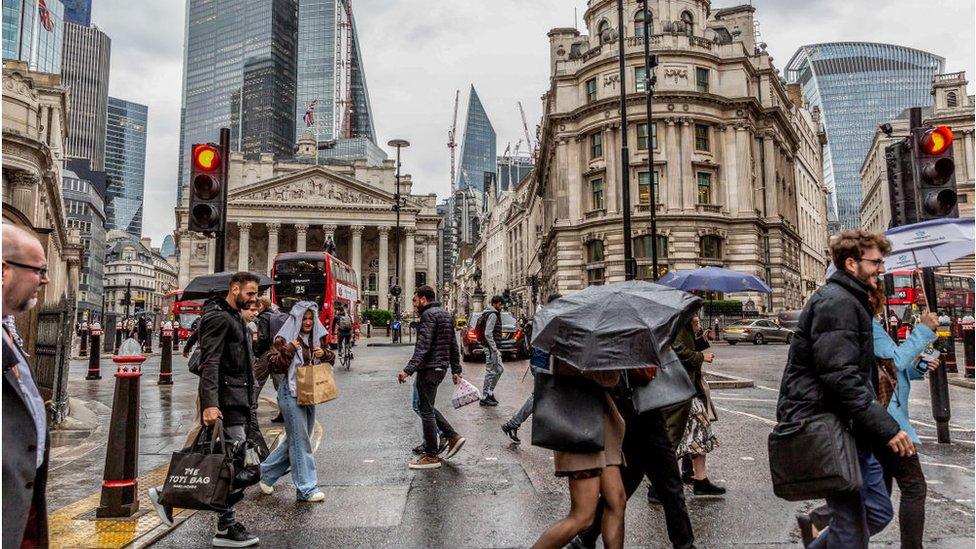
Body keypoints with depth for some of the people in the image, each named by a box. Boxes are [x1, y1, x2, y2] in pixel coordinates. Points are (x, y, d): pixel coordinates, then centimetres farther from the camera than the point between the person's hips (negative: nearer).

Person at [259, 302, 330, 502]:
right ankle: (306, 489, 2)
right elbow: (274, 365, -11)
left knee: (295, 439, 15)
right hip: (291, 394, -7)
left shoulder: (318, 337, 10)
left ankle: (267, 473, 33)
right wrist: (289, 350, -23)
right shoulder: (284, 338, -7)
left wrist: (324, 354, -6)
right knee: (300, 441, -4)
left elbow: (331, 360, 15)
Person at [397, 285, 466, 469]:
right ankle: (453, 437, 17)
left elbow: (423, 346, -24)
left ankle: (431, 456, 6)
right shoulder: (445, 314, 16)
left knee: (426, 410, -1)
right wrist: (456, 370, 22)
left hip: (429, 368, -10)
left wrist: (408, 370, -28)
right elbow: (453, 345, 19)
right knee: (426, 407, 19)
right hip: (441, 367, 10)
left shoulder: (429, 315, -13)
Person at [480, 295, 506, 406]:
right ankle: (484, 398, 2)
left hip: (493, 347, 11)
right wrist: (494, 348, -21)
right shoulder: (492, 315, -15)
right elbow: (488, 334, -22)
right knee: (490, 372, -5)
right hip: (491, 347, -11)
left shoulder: (495, 314, 17)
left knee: (500, 369, 15)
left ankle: (490, 392, 21)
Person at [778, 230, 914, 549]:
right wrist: (887, 427, -22)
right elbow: (841, 376, -24)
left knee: (878, 512, 14)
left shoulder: (852, 302, 20)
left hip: (845, 425, 11)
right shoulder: (836, 302, -16)